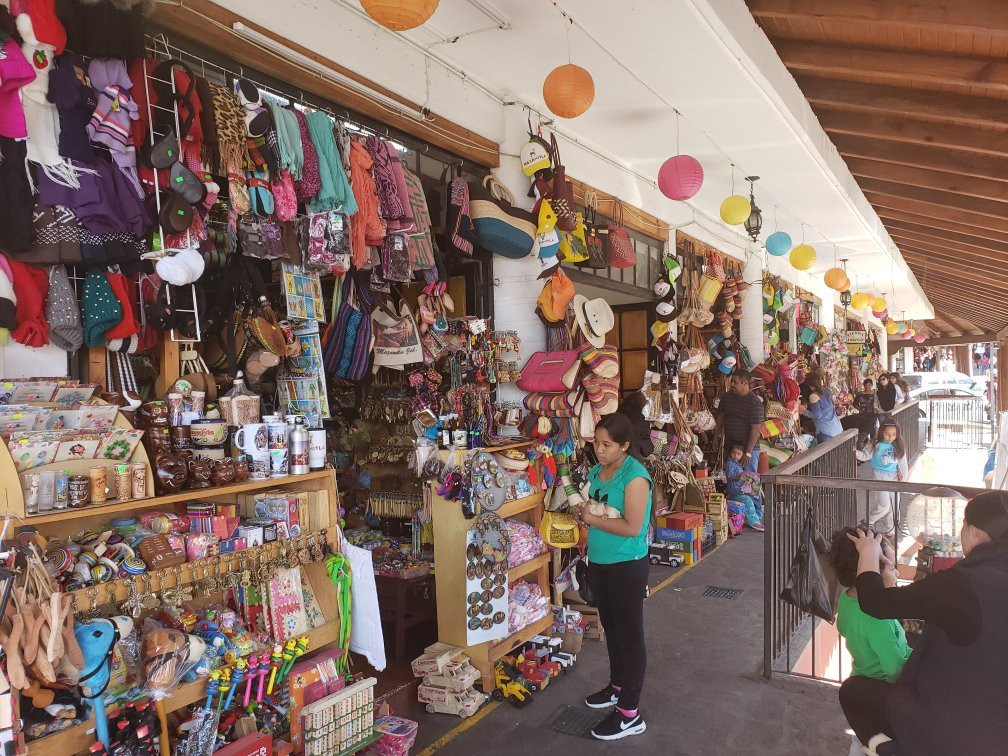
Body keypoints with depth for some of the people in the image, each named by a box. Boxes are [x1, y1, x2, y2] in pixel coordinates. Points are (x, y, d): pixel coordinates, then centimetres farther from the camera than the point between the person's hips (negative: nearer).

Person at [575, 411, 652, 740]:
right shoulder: (597, 471, 5)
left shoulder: (635, 477, -20)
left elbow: (632, 527, -24)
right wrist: (583, 512, -3)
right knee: (611, 629, 22)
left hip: (627, 566, -8)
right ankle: (618, 686, 42)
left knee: (629, 635, 3)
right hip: (598, 562, 8)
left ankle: (629, 714, 13)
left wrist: (593, 519, -18)